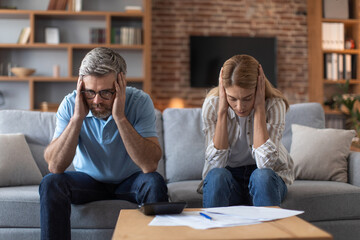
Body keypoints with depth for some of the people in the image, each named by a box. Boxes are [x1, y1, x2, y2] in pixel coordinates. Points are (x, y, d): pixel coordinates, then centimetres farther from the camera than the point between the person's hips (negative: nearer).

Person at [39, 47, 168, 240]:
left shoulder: (139, 101, -20)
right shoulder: (70, 104, -15)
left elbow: (150, 166, -30)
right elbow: (55, 166, -24)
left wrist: (120, 117, -36)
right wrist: (77, 117, -32)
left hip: (130, 181, -1)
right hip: (89, 180, 1)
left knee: (154, 183, -31)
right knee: (51, 184, -25)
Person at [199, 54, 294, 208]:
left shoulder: (274, 105, -18)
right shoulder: (212, 104, -15)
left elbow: (265, 163, -29)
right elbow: (216, 163, -23)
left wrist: (259, 108, -28)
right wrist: (222, 110, -26)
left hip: (267, 178, 0)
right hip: (228, 175, 0)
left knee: (262, 175, -33)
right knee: (217, 176, -32)